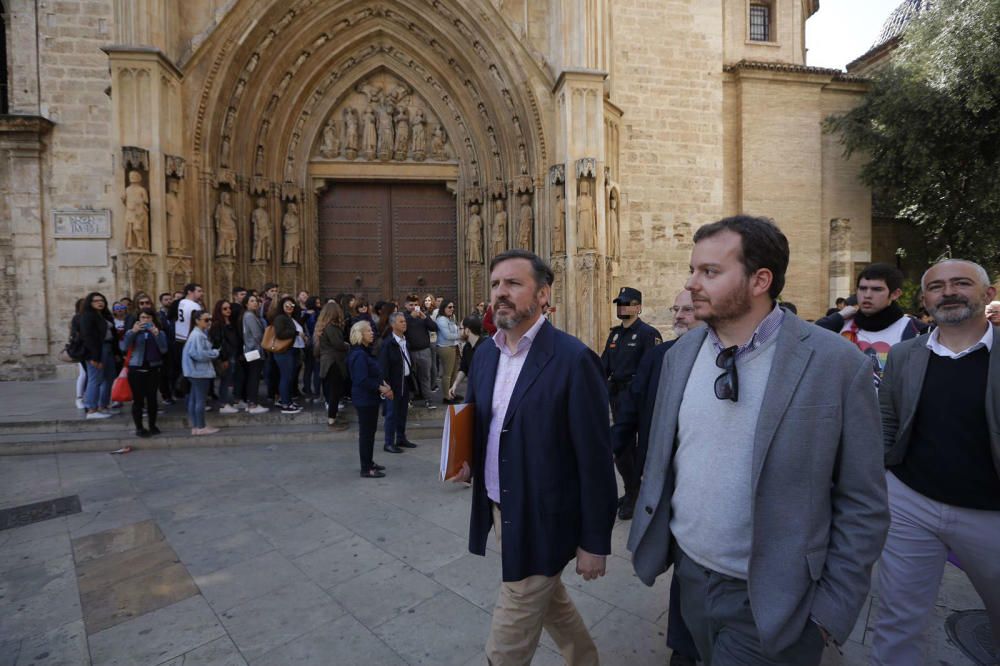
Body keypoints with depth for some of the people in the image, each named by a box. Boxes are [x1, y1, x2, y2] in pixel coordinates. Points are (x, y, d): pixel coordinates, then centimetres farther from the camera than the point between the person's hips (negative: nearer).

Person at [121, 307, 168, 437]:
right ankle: (139, 428, 9)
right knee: (138, 399, -1)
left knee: (152, 398, 4)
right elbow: (124, 348, -11)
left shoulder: (159, 332, 6)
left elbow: (164, 350, -8)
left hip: (153, 369, 1)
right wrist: (133, 332, -20)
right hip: (136, 369, -1)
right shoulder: (132, 332, 5)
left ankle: (152, 425, 18)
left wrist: (157, 334, -18)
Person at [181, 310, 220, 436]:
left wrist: (212, 352, 2)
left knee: (194, 399, 11)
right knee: (200, 399, -4)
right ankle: (201, 427, 1)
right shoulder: (197, 335, -17)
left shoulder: (200, 333, 16)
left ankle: (195, 427, 17)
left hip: (197, 371, 11)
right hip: (200, 371, -11)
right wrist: (215, 353, -10)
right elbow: (200, 354, -23)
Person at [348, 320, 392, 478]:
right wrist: (381, 388, -20)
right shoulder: (359, 355, -19)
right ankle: (366, 469, 5)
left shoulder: (365, 352, 12)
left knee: (370, 431, 17)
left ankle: (369, 463, 29)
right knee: (366, 432, -3)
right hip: (364, 399, -10)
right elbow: (362, 380, -26)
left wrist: (383, 385, 2)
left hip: (370, 398, 10)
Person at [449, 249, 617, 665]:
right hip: (499, 511, 7)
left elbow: (595, 459, -17)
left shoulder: (574, 360, -21)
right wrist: (467, 458, -5)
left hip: (542, 522, -7)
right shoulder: (485, 351, 2)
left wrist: (594, 542, -12)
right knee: (550, 602, 28)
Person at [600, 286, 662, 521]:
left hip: (633, 396, -8)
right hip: (616, 394, 8)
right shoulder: (615, 333, 13)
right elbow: (604, 364, 12)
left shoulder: (648, 333, -10)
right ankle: (634, 491, 32)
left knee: (618, 443, -12)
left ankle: (632, 495, 4)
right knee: (628, 444, 17)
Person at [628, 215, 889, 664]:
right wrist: (648, 538, 7)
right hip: (689, 576, 5)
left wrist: (833, 612, -10)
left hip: (769, 601, -4)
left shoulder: (838, 364, -17)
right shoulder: (681, 354, -2)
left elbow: (863, 505, -11)